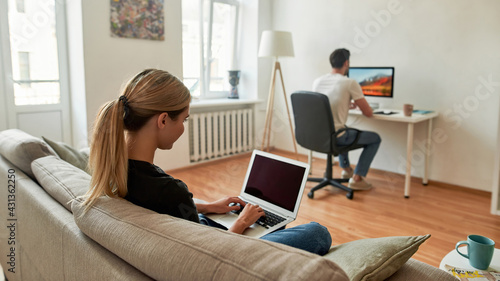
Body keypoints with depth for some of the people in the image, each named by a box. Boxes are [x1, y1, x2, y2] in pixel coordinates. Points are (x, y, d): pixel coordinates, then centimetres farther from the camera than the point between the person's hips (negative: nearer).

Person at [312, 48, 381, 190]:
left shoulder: (317, 81, 5)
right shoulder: (350, 83, -13)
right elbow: (368, 113, -7)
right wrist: (358, 105, 14)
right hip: (335, 138, -7)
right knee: (375, 138, 14)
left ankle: (346, 169, 48)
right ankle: (357, 178, 10)